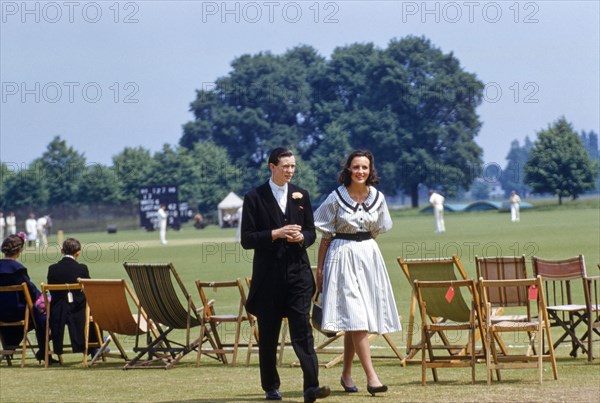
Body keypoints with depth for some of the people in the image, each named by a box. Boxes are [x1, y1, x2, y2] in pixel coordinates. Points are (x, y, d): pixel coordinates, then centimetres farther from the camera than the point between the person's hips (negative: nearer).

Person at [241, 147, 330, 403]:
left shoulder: (301, 195, 10)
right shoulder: (255, 198, -1)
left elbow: (311, 233, 15)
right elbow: (247, 239, -5)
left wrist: (301, 237, -8)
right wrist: (277, 234, -17)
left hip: (298, 273, 2)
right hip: (268, 274, -2)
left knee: (302, 329, -9)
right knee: (268, 335, 6)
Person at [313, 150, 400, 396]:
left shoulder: (377, 198, 4)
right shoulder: (336, 198, -6)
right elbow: (326, 236, 0)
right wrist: (319, 269, 1)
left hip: (369, 255, 4)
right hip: (342, 256, -4)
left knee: (354, 321, 9)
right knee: (355, 317, -12)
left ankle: (346, 375, 21)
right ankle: (371, 377, -19)